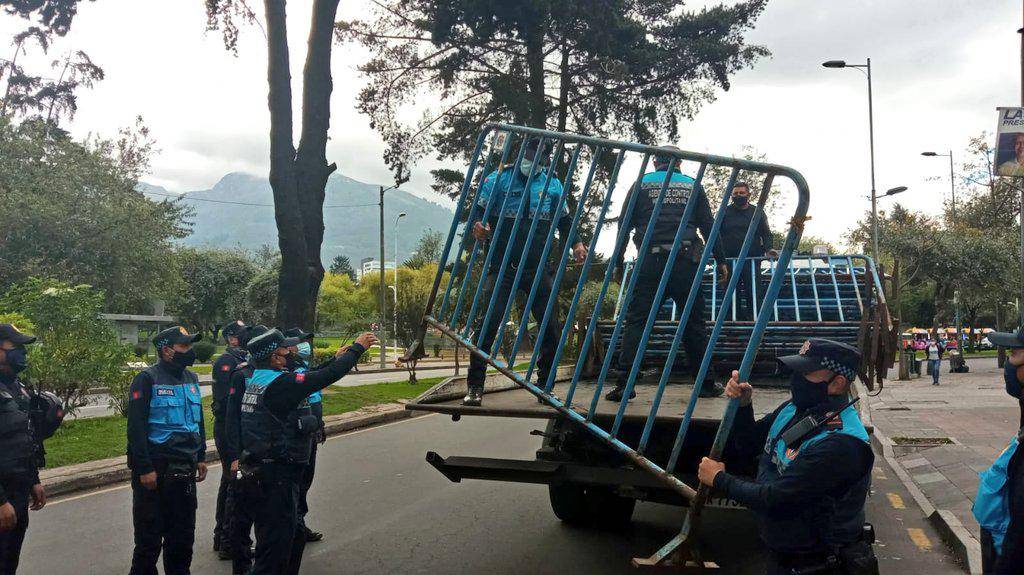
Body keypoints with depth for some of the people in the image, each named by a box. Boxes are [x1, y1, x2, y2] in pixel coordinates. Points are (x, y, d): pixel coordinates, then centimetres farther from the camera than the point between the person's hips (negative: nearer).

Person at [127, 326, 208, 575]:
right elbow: (136, 428, -15)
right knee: (150, 536, 3)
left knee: (183, 532, 15)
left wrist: (201, 457, 14)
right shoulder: (147, 379, -12)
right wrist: (144, 469, -18)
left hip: (185, 468, 7)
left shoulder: (191, 378, 10)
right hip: (155, 470, -7)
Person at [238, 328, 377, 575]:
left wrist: (335, 359, 22)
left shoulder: (257, 379, 9)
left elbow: (310, 378, 19)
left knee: (294, 539, 22)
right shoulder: (279, 383, -19)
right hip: (276, 478, -10)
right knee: (276, 547, -1)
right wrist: (357, 348, -7)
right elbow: (325, 378, -19)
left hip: (257, 474, 10)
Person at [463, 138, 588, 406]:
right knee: (488, 322, -11)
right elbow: (478, 211, -2)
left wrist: (575, 243, 1)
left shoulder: (553, 185, 11)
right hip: (502, 265, -3)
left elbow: (564, 220, 19)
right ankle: (474, 387, -2)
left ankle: (545, 385, 17)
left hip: (538, 268, 3)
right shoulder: (499, 178, 1)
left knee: (551, 325, 0)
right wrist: (479, 227, -25)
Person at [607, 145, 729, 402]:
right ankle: (707, 383, 14)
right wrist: (721, 261, 16)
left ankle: (624, 384, -9)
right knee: (693, 322, 9)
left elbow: (624, 224, 8)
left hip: (650, 261, -1)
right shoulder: (693, 185, 15)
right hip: (686, 262, 1)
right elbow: (708, 225, 11)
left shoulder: (641, 184, 13)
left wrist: (618, 262, 12)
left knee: (636, 320, -1)